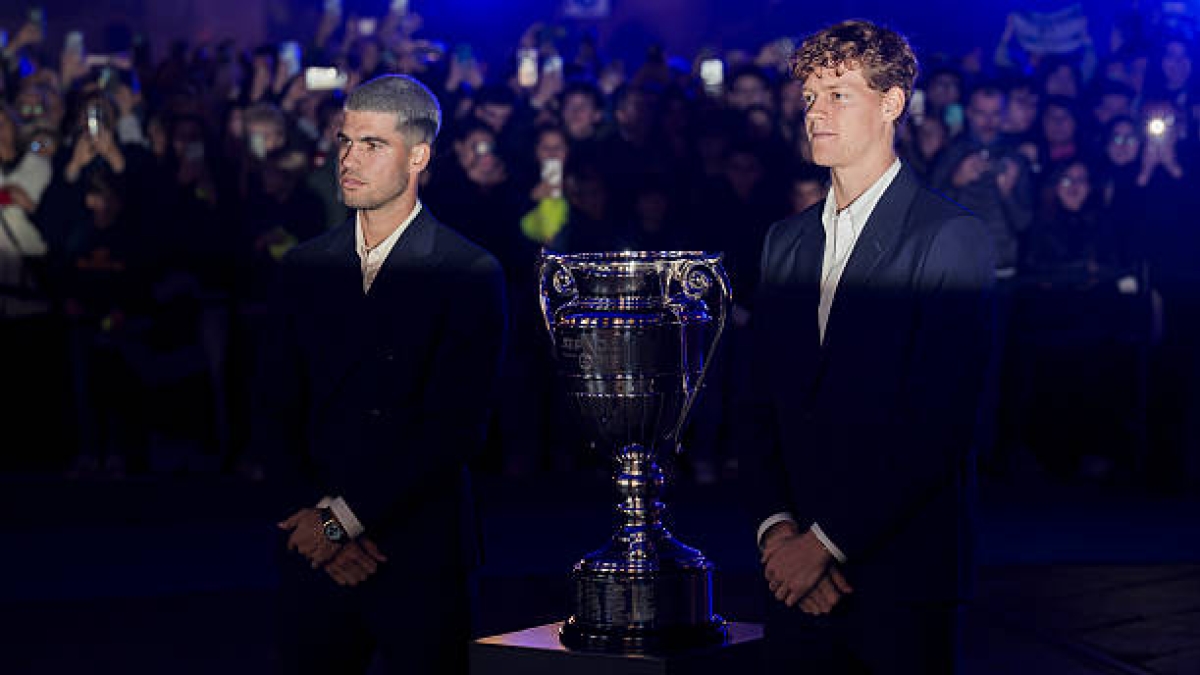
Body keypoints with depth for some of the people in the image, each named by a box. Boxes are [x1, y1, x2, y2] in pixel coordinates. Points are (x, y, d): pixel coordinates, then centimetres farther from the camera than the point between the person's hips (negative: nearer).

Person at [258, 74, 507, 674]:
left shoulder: (470, 275, -6)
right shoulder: (306, 267, 9)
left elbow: (455, 424, -12)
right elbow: (275, 414, 8)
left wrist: (345, 517, -13)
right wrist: (312, 516, -6)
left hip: (421, 554, -3)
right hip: (315, 553, 4)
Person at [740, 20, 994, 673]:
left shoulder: (952, 237, -7)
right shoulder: (786, 240, 14)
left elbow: (937, 422, -14)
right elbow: (761, 405, 11)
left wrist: (828, 542, -14)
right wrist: (775, 526, -5)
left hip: (901, 580, -5)